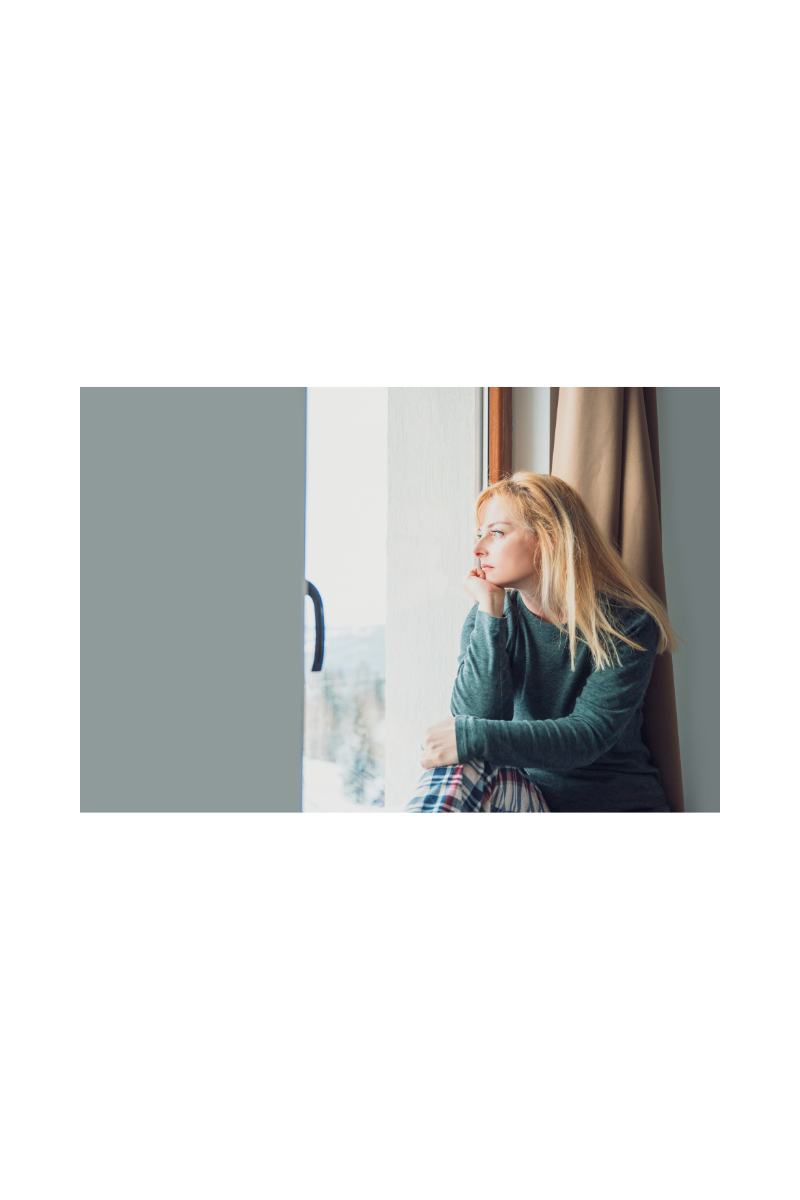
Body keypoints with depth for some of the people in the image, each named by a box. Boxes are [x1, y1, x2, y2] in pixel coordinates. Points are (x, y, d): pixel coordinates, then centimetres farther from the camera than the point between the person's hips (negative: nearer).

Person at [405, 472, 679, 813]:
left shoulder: (626, 623, -9)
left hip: (617, 802, -2)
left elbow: (587, 736, -20)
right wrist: (490, 611, -18)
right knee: (458, 770, -29)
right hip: (518, 796, 3)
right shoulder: (489, 616, 2)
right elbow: (475, 715, -14)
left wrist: (471, 738, -30)